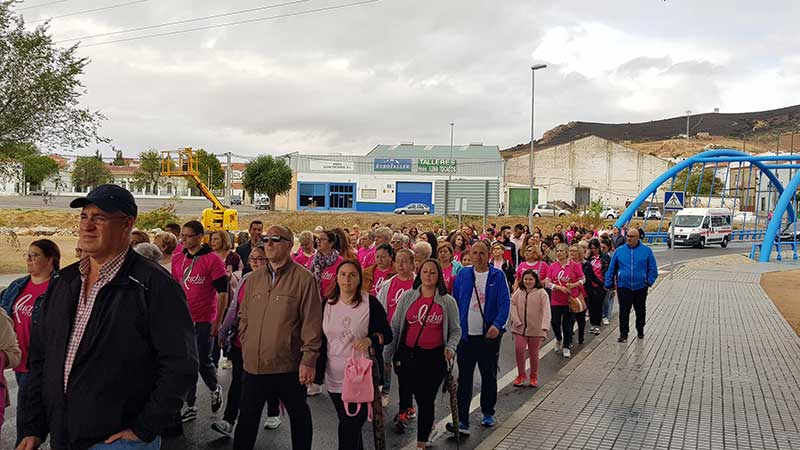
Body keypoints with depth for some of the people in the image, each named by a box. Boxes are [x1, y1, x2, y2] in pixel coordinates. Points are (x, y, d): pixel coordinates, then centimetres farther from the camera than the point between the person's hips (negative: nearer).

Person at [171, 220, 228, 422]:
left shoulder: (212, 260, -9)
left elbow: (223, 293, -9)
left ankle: (215, 388, 30)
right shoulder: (177, 259, 7)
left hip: (204, 321, -5)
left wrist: (218, 321, -12)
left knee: (203, 361, -1)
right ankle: (190, 407, 19)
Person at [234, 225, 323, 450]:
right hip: (253, 364, 4)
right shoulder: (254, 279, 7)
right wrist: (247, 345, 7)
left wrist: (309, 360, -14)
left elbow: (312, 322, -12)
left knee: (299, 416, 15)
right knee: (247, 418, 16)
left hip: (290, 366, -4)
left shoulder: (303, 278, -10)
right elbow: (244, 317, 15)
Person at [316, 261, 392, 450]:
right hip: (335, 376, 4)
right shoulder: (327, 304, 5)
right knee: (349, 425, 15)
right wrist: (318, 370, 8)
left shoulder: (371, 303, -6)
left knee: (349, 427, -7)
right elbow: (321, 339, 12)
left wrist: (370, 339, -21)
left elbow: (387, 334, -2)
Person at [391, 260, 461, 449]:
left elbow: (455, 330, 8)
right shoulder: (407, 297, 2)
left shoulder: (448, 301, 1)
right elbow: (395, 326, 5)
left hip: (435, 357, -1)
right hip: (408, 354, 1)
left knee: (427, 400, 2)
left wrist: (450, 347, -11)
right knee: (418, 397, 8)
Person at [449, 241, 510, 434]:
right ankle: (462, 421, -1)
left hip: (489, 335, -1)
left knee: (489, 376, 15)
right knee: (464, 378, -2)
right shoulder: (463, 274, 3)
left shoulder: (497, 276, -3)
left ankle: (488, 413, 32)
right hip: (466, 335, 1)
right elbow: (455, 301, 8)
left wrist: (498, 325, -24)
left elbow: (505, 302, -9)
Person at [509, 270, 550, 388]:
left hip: (536, 329, -2)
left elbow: (546, 309, -14)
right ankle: (521, 375, 12)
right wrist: (516, 320, -10)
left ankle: (534, 377, 26)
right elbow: (512, 304, 2)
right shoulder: (519, 291, 5)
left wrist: (545, 326, -26)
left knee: (533, 353, 8)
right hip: (520, 327, 2)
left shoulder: (541, 293, -7)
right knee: (519, 349, -7)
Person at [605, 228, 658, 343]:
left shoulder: (646, 251, 0)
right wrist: (609, 284, 1)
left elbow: (653, 268, 4)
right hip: (623, 287, -1)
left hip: (641, 287, 1)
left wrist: (650, 281, -8)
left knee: (640, 311, 15)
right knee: (624, 311, -3)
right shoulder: (619, 251, 2)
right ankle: (623, 334, 5)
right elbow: (611, 268, 5)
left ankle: (640, 331, 34)